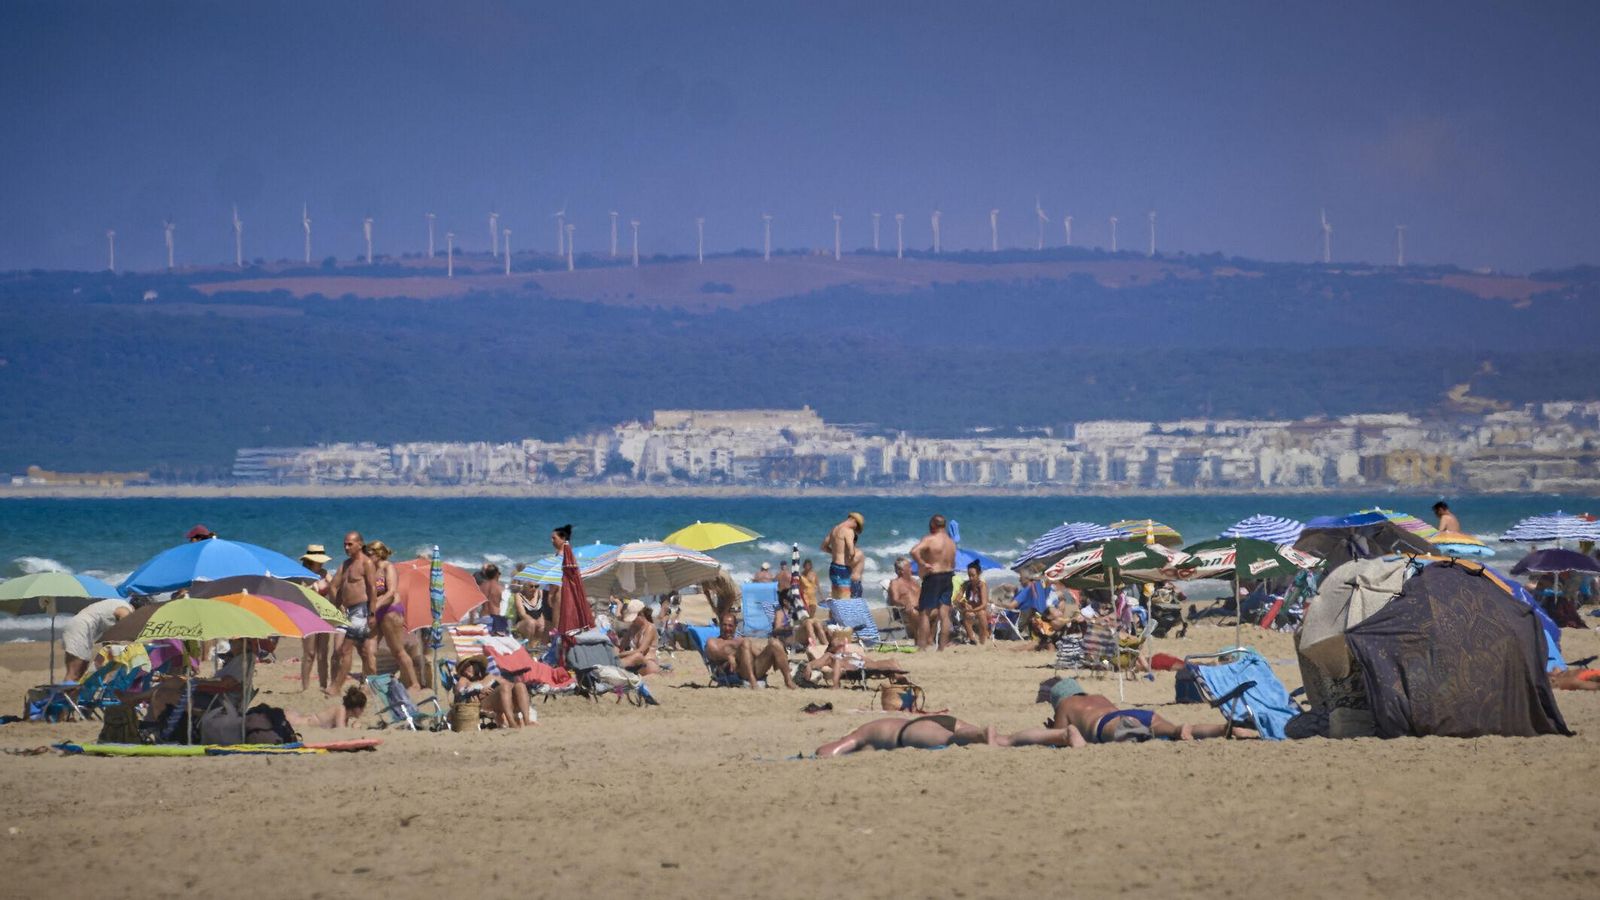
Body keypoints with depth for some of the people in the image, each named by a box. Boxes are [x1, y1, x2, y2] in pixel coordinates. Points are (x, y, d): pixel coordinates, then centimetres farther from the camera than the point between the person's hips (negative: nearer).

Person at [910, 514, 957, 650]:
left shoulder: (929, 539, -12)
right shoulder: (951, 542, 11)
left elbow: (914, 551, -28)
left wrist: (923, 564, -19)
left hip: (933, 577, -6)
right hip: (949, 577, 6)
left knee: (925, 613, 0)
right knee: (944, 614, 6)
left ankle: (922, 646, -1)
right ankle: (942, 646, 5)